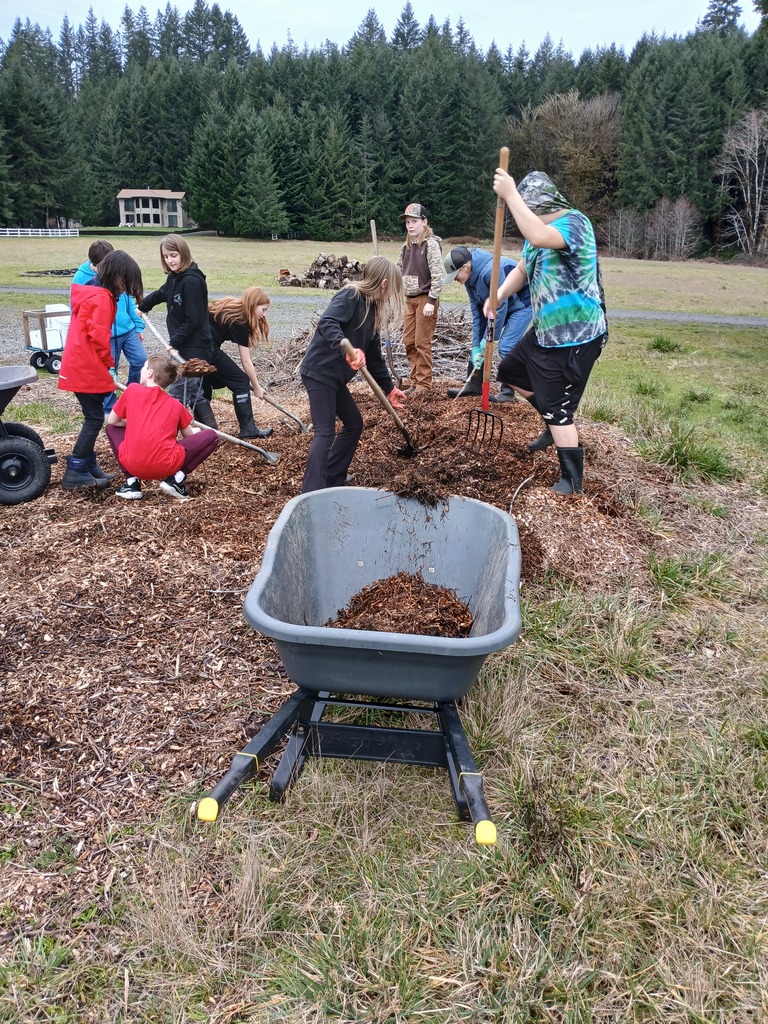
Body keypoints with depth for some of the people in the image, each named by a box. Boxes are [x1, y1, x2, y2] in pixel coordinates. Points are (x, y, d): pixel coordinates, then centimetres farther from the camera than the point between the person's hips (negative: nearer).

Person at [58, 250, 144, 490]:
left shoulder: (90, 292, 16)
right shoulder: (102, 298, -16)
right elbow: (98, 337, -20)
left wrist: (106, 365, 15)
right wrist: (109, 365, -7)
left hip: (79, 367, 10)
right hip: (87, 370, -10)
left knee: (93, 418, 14)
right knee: (95, 419, -4)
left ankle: (88, 466, 20)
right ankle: (75, 472, 0)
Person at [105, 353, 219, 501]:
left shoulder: (132, 390, 10)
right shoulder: (176, 405, 12)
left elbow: (112, 421, 19)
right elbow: (189, 436, 22)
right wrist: (195, 431, 46)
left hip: (132, 465, 1)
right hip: (166, 466, -1)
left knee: (112, 427, 31)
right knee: (211, 437, 15)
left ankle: (132, 481, 14)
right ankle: (176, 479, 1)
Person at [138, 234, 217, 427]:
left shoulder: (192, 281, -19)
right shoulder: (175, 278, 10)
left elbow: (193, 321, -22)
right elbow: (161, 294, 32)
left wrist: (175, 342, -16)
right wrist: (142, 306, 46)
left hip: (194, 349, -10)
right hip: (185, 347, 10)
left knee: (177, 395, -7)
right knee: (194, 394, 15)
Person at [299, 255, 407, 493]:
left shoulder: (372, 310, 13)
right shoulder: (350, 295, -13)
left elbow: (374, 356, 20)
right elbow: (326, 323, -31)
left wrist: (389, 389, 24)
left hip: (334, 376, 10)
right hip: (319, 372, -10)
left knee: (354, 423, 15)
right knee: (325, 432, -12)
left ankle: (332, 480, 23)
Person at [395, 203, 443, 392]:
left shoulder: (431, 244, -11)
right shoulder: (406, 245, 11)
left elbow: (437, 275, -16)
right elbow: (398, 270, 17)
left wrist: (431, 301, -20)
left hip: (425, 299, -7)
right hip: (409, 299, 7)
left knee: (422, 343, -3)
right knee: (409, 342, 10)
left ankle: (424, 384, 6)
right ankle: (415, 380, 21)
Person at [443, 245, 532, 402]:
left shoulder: (491, 270, -34)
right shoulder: (470, 279, -6)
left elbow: (500, 307, -30)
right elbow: (477, 314, -4)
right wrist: (476, 346, -9)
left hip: (522, 303, -9)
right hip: (501, 304, 9)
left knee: (506, 346, -16)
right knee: (478, 340, 4)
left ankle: (508, 392, -3)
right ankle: (474, 385, 13)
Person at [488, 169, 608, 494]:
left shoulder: (574, 222, -20)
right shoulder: (539, 228, 7)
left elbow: (539, 238, -41)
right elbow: (522, 269, 15)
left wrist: (510, 195, -34)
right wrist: (498, 296, -4)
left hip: (575, 337, -10)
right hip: (546, 330, 10)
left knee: (557, 410, -5)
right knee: (510, 371, 25)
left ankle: (572, 482, 8)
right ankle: (553, 426, 40)